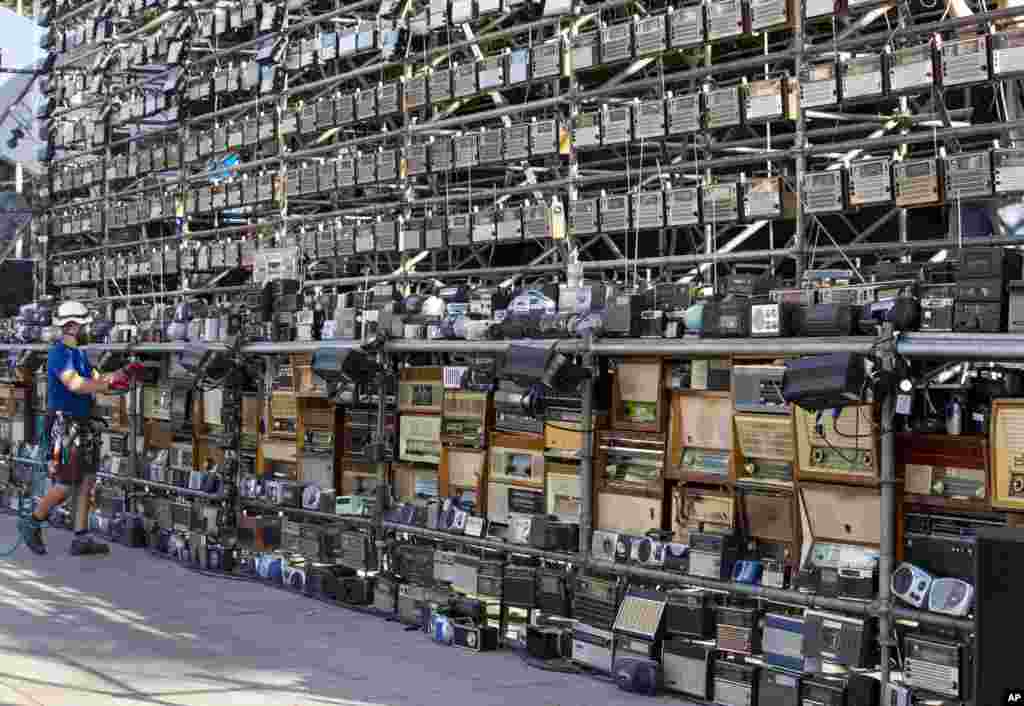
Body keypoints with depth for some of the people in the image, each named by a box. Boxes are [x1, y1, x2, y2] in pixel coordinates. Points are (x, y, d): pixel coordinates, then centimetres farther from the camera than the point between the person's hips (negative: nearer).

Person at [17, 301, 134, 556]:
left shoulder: (78, 353, 15)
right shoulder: (59, 353, -15)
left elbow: (95, 379, 10)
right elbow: (75, 384, -29)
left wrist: (120, 374, -6)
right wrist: (108, 383, -23)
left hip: (81, 425, 9)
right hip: (64, 425, -9)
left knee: (87, 480, 8)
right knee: (65, 485, -5)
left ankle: (81, 539, 11)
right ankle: (31, 524, 16)